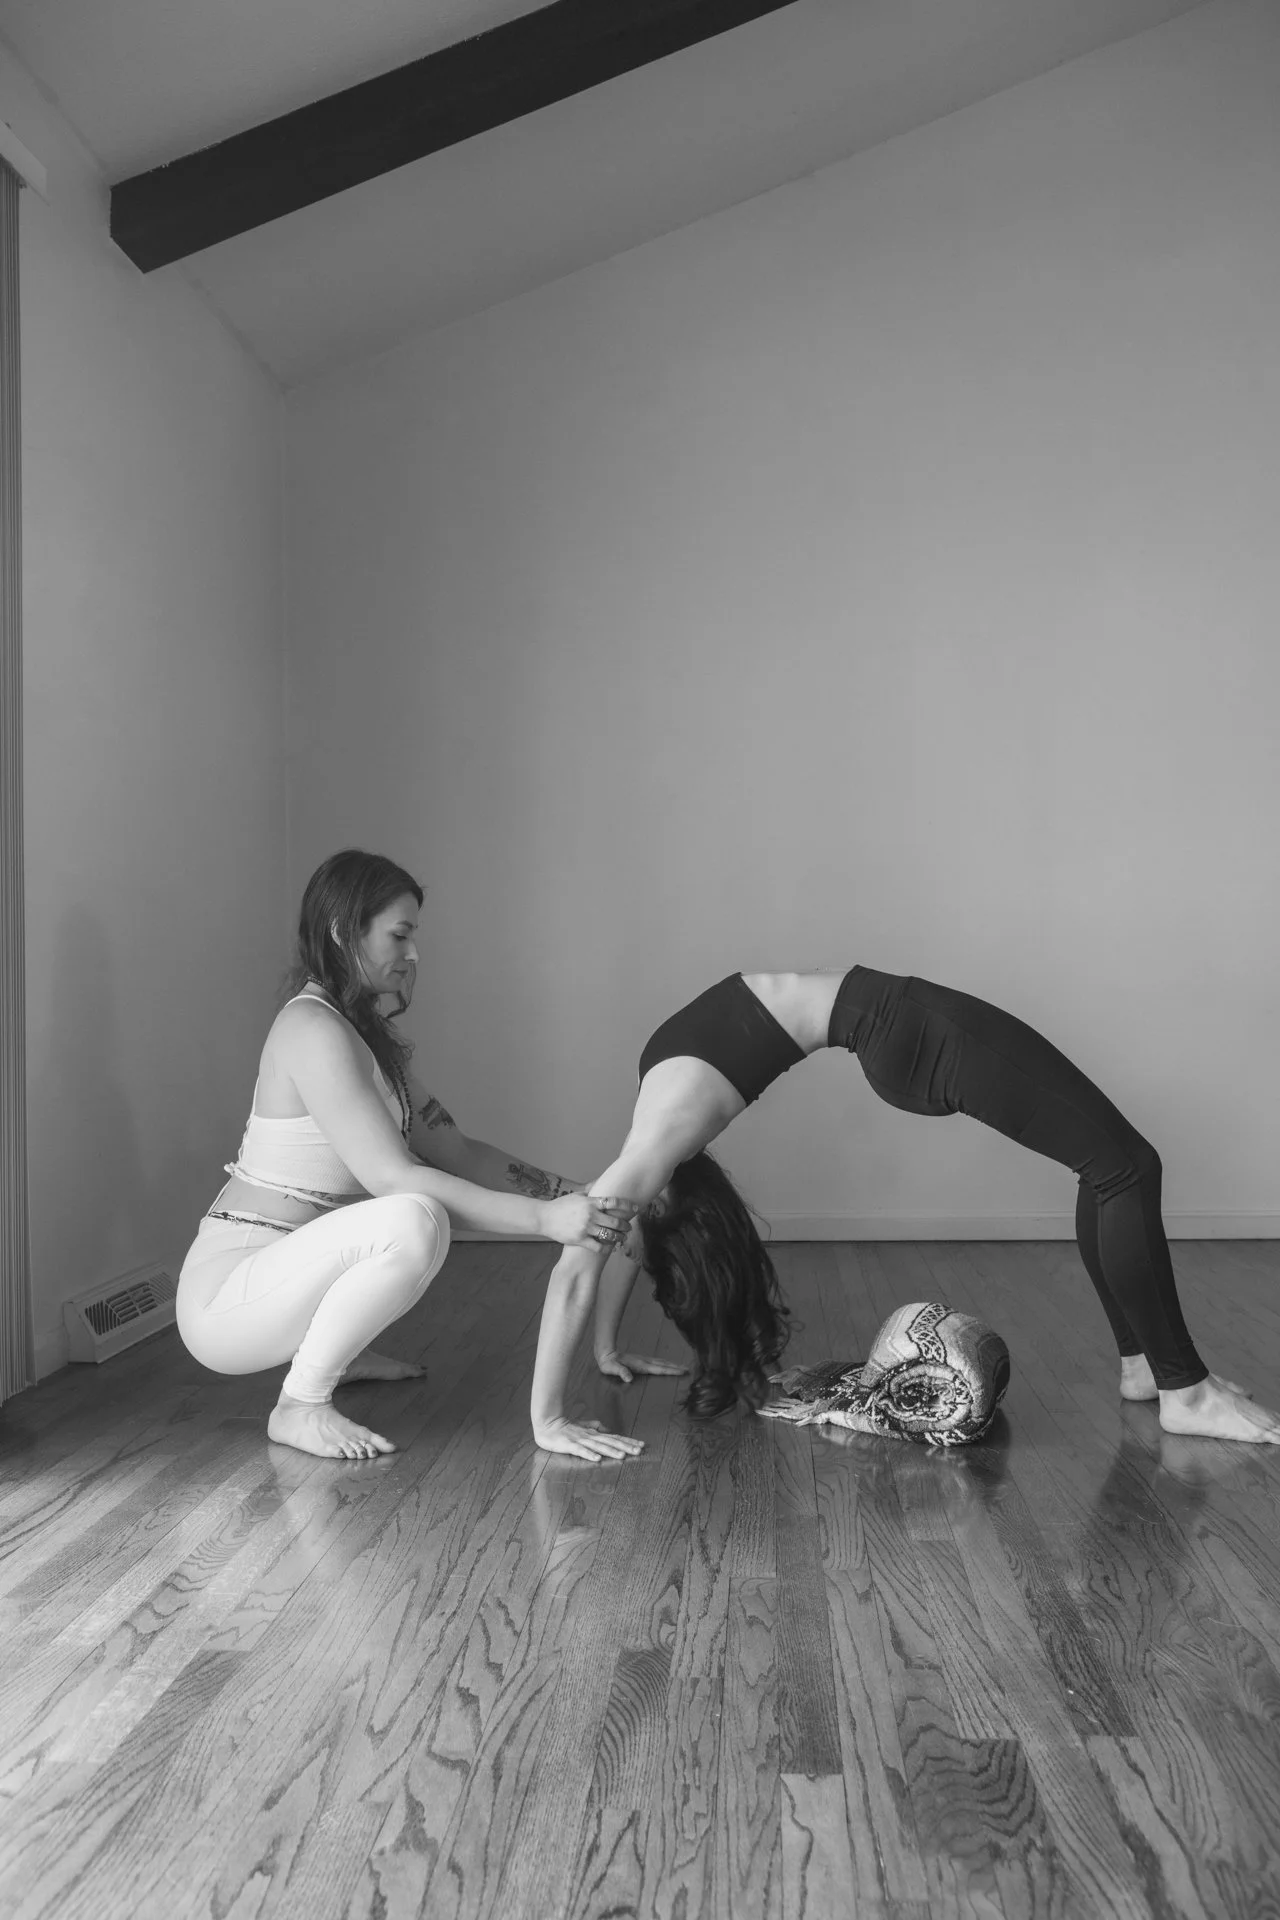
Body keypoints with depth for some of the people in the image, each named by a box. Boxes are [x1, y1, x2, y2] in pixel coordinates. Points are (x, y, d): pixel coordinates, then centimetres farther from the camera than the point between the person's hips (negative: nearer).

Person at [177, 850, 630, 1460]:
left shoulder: (370, 1036, 11)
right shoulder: (311, 1027, -19)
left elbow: (456, 1151, 10)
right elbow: (395, 1178, -26)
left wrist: (572, 1197, 2)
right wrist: (544, 1219, -26)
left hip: (287, 1264, 10)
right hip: (223, 1296, -10)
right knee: (413, 1221, -32)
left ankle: (337, 1350, 19)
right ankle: (299, 1406, -13)